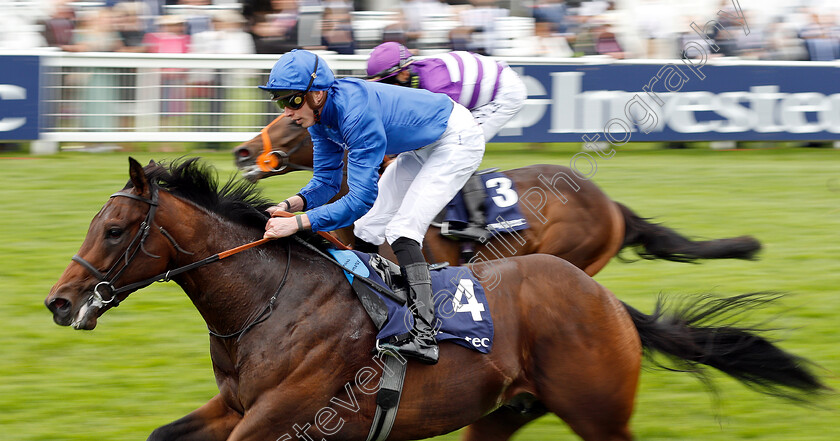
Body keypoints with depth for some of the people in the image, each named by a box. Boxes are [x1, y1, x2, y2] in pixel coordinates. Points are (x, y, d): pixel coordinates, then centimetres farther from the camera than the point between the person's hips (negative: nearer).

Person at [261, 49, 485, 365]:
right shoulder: (321, 113, -10)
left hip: (457, 141, -10)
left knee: (401, 230, -22)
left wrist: (298, 223, -44)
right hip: (420, 148, 10)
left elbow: (361, 199, -40)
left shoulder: (356, 112, -37)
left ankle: (424, 336, -29)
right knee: (368, 228, 10)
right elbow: (326, 180, -2)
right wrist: (291, 205, -21)